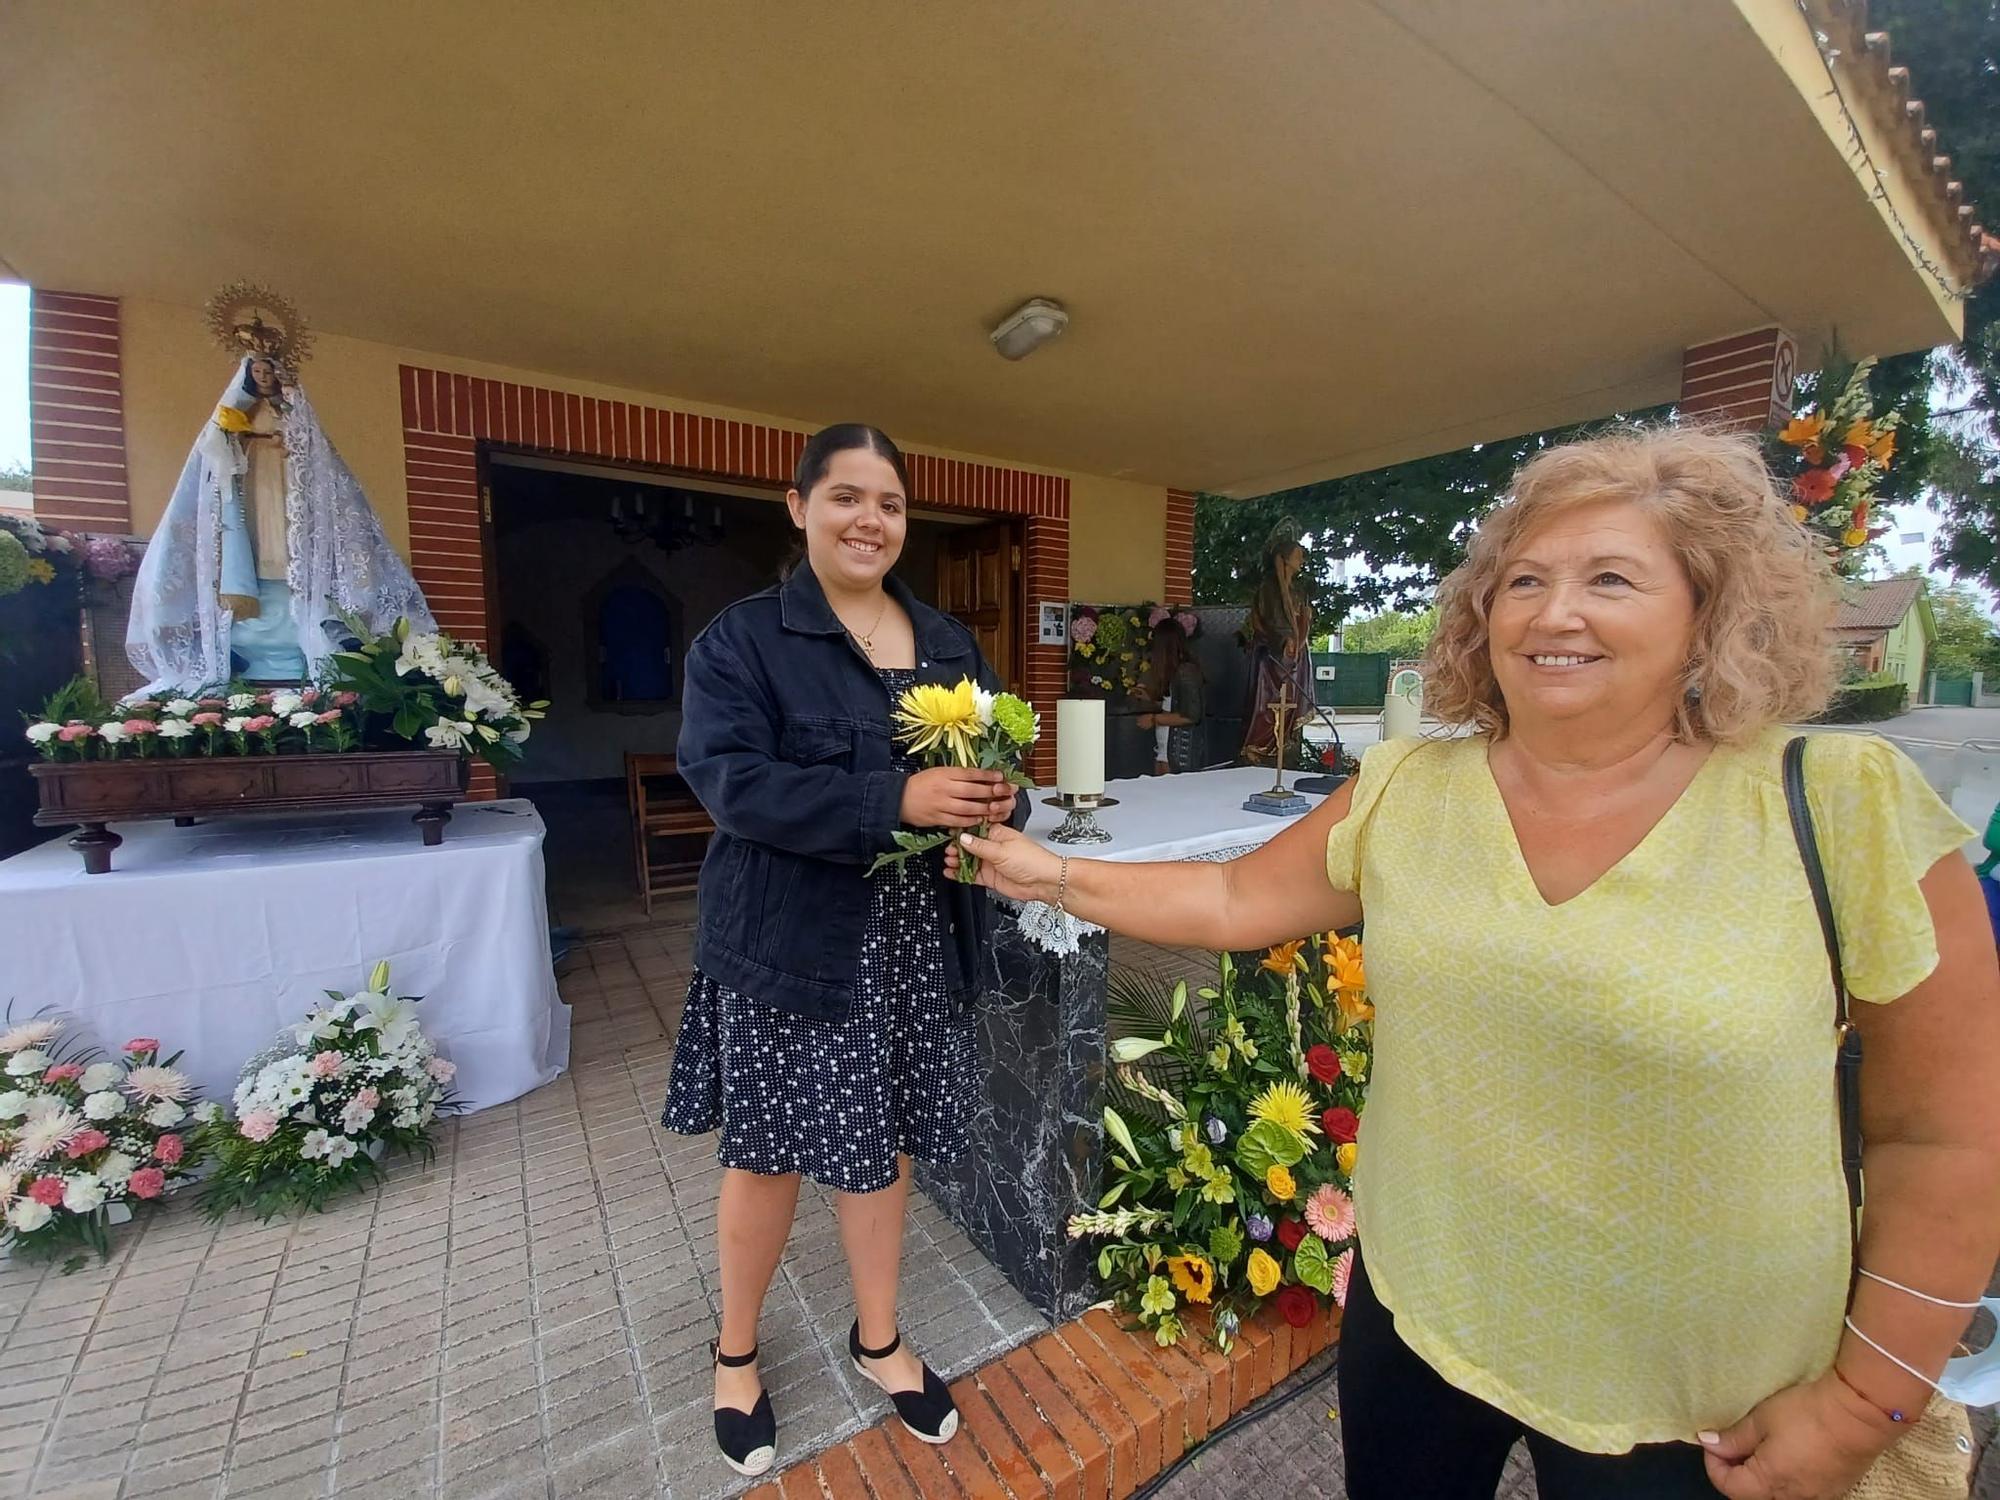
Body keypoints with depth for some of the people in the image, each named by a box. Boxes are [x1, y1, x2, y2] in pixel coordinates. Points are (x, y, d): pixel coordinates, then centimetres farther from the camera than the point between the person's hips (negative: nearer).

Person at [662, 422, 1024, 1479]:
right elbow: (730, 778, -19)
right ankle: (736, 1351, 44)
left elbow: (994, 761, 10)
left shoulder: (950, 643, 9)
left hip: (915, 946, 4)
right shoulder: (741, 638, -6)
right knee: (769, 1150, 13)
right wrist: (895, 800, -29)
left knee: (881, 1140, 18)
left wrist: (996, 807, -15)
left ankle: (878, 1340, 45)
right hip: (790, 944, -4)